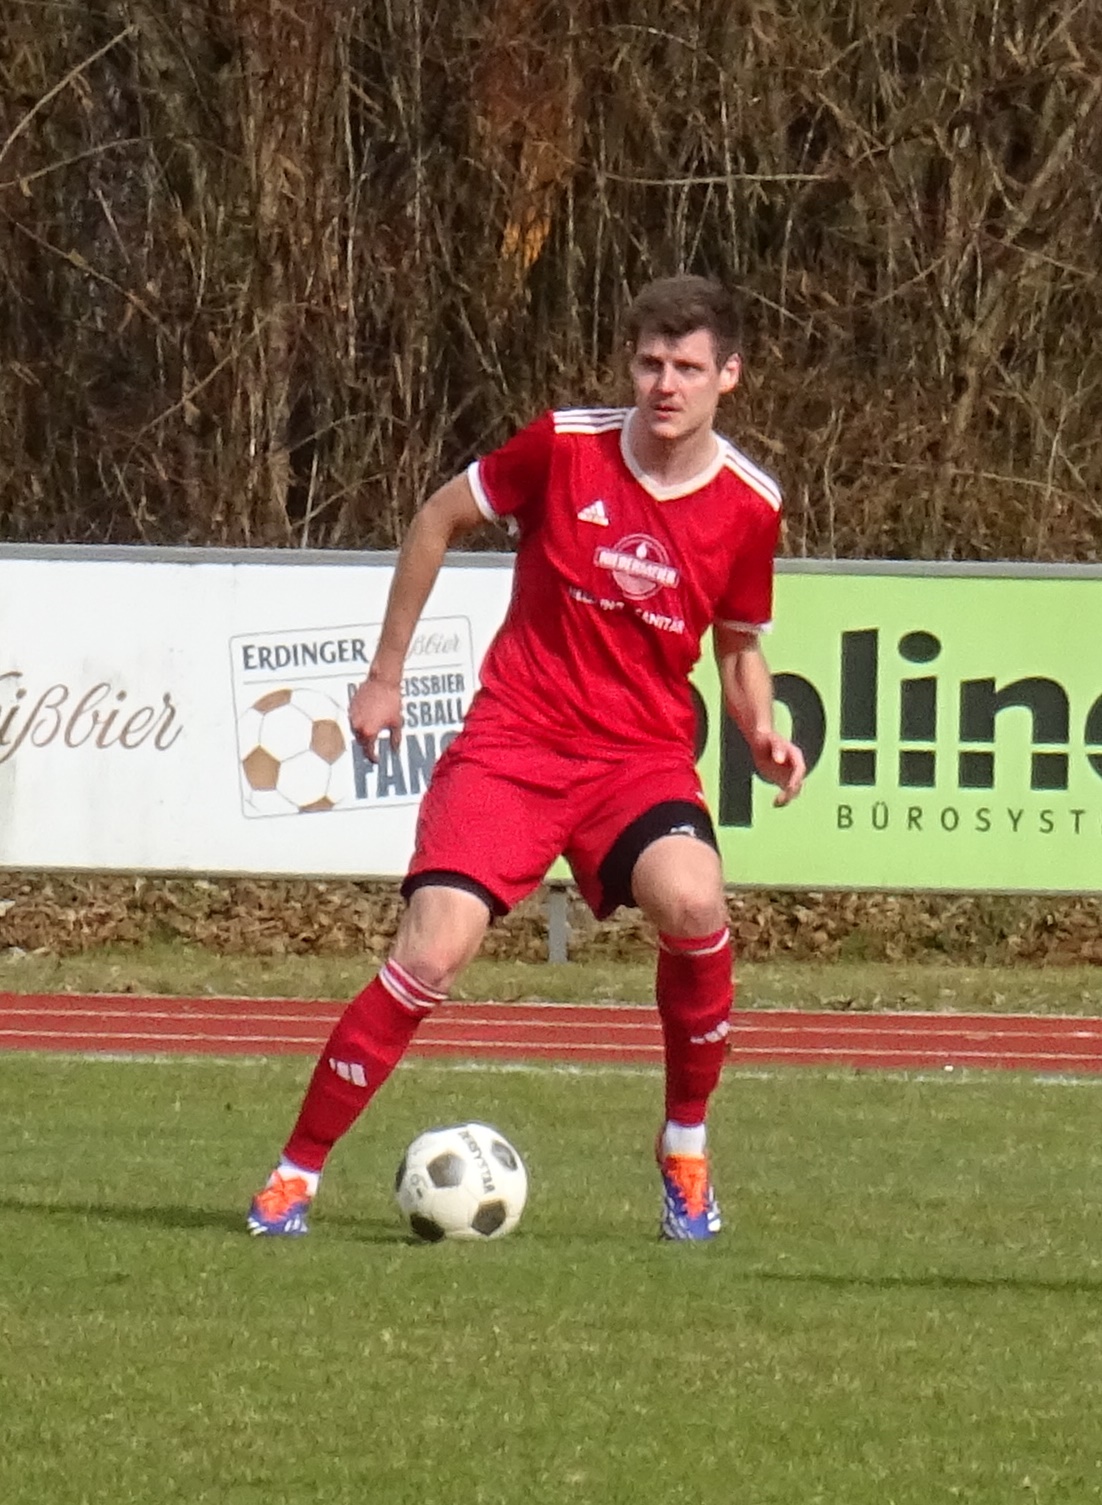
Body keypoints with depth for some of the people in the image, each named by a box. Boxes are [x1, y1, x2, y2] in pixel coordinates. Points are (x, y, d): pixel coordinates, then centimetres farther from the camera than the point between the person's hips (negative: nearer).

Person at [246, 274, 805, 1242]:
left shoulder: (748, 506, -2)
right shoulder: (565, 447, -8)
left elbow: (739, 650, 15)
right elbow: (440, 519, 8)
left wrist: (763, 736, -6)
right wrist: (385, 675, 10)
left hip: (645, 754, 1)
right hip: (514, 740, -1)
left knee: (694, 904, -30)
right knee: (432, 953, -18)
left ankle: (686, 1148, -7)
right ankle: (298, 1172, -1)